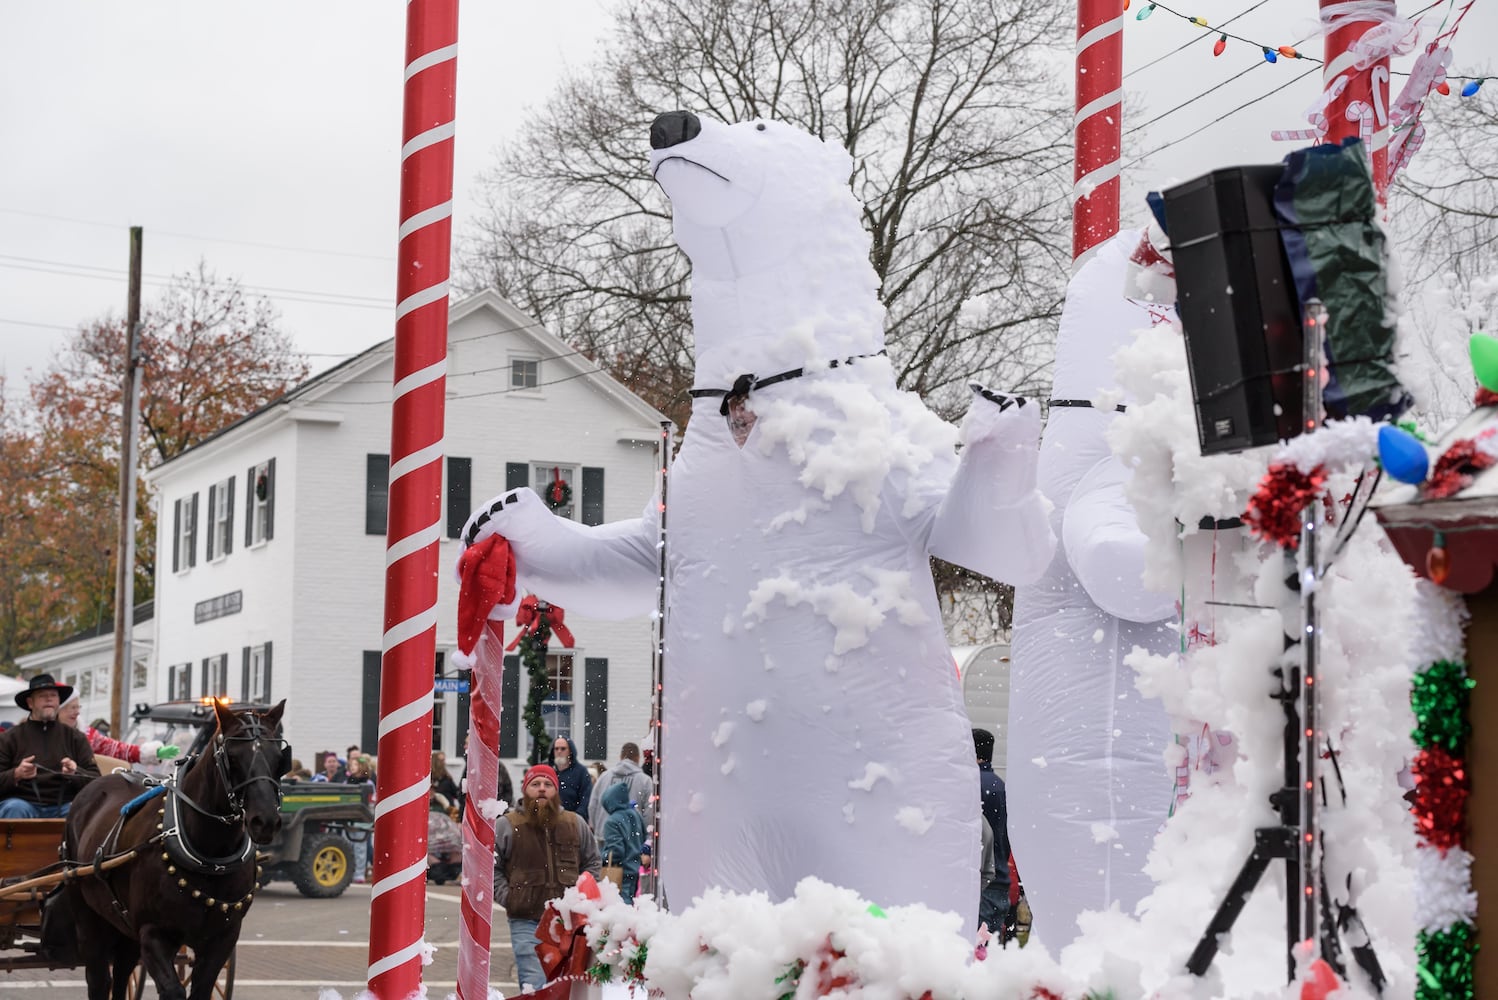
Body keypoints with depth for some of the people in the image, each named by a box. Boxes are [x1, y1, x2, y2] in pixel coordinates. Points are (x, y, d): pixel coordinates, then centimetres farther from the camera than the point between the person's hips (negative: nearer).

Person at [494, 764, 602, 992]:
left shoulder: (575, 824, 10)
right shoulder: (506, 826, -1)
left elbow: (592, 861, 22)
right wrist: (507, 898, -6)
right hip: (526, 922, -3)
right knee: (533, 985, -10)